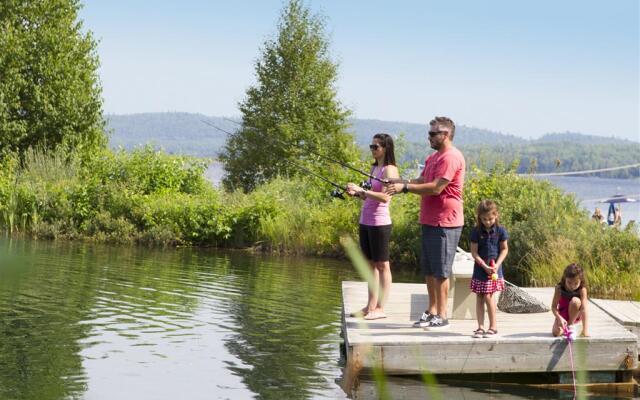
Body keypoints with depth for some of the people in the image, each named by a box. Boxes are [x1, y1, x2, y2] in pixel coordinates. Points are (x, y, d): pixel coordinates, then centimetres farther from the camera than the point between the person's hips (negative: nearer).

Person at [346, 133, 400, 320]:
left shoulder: (389, 170, -10)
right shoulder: (374, 168, 16)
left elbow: (385, 197, -22)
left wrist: (361, 190, -23)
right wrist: (356, 193, 4)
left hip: (379, 222, -9)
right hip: (365, 221, 9)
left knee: (382, 265, -3)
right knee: (370, 264, 11)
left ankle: (380, 308, 0)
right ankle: (370, 305, 15)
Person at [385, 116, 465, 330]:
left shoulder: (451, 157, -14)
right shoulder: (433, 157, 18)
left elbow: (436, 188, -21)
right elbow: (421, 181, 16)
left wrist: (405, 188, -19)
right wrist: (400, 182, -2)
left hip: (445, 224, -10)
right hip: (430, 221, 10)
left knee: (440, 271, -5)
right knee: (428, 270, 13)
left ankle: (442, 316, 0)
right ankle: (431, 311, 22)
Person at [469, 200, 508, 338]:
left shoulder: (500, 230, -5)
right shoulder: (476, 231, -5)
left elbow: (504, 249, 1)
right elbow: (474, 252, -5)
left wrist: (497, 264, -12)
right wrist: (484, 266, -15)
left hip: (494, 269, -2)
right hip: (480, 269, 2)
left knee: (488, 296, -8)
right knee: (479, 298, 4)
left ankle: (493, 326, 3)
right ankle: (481, 327, 9)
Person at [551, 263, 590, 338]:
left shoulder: (582, 290, -24)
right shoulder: (559, 288, -20)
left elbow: (584, 308, -30)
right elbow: (554, 306, -18)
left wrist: (585, 329, -36)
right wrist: (559, 318, -37)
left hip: (575, 315, -1)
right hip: (562, 315, 1)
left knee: (575, 301, -33)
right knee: (556, 332, -25)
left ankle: (570, 325, -10)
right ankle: (564, 326, 12)